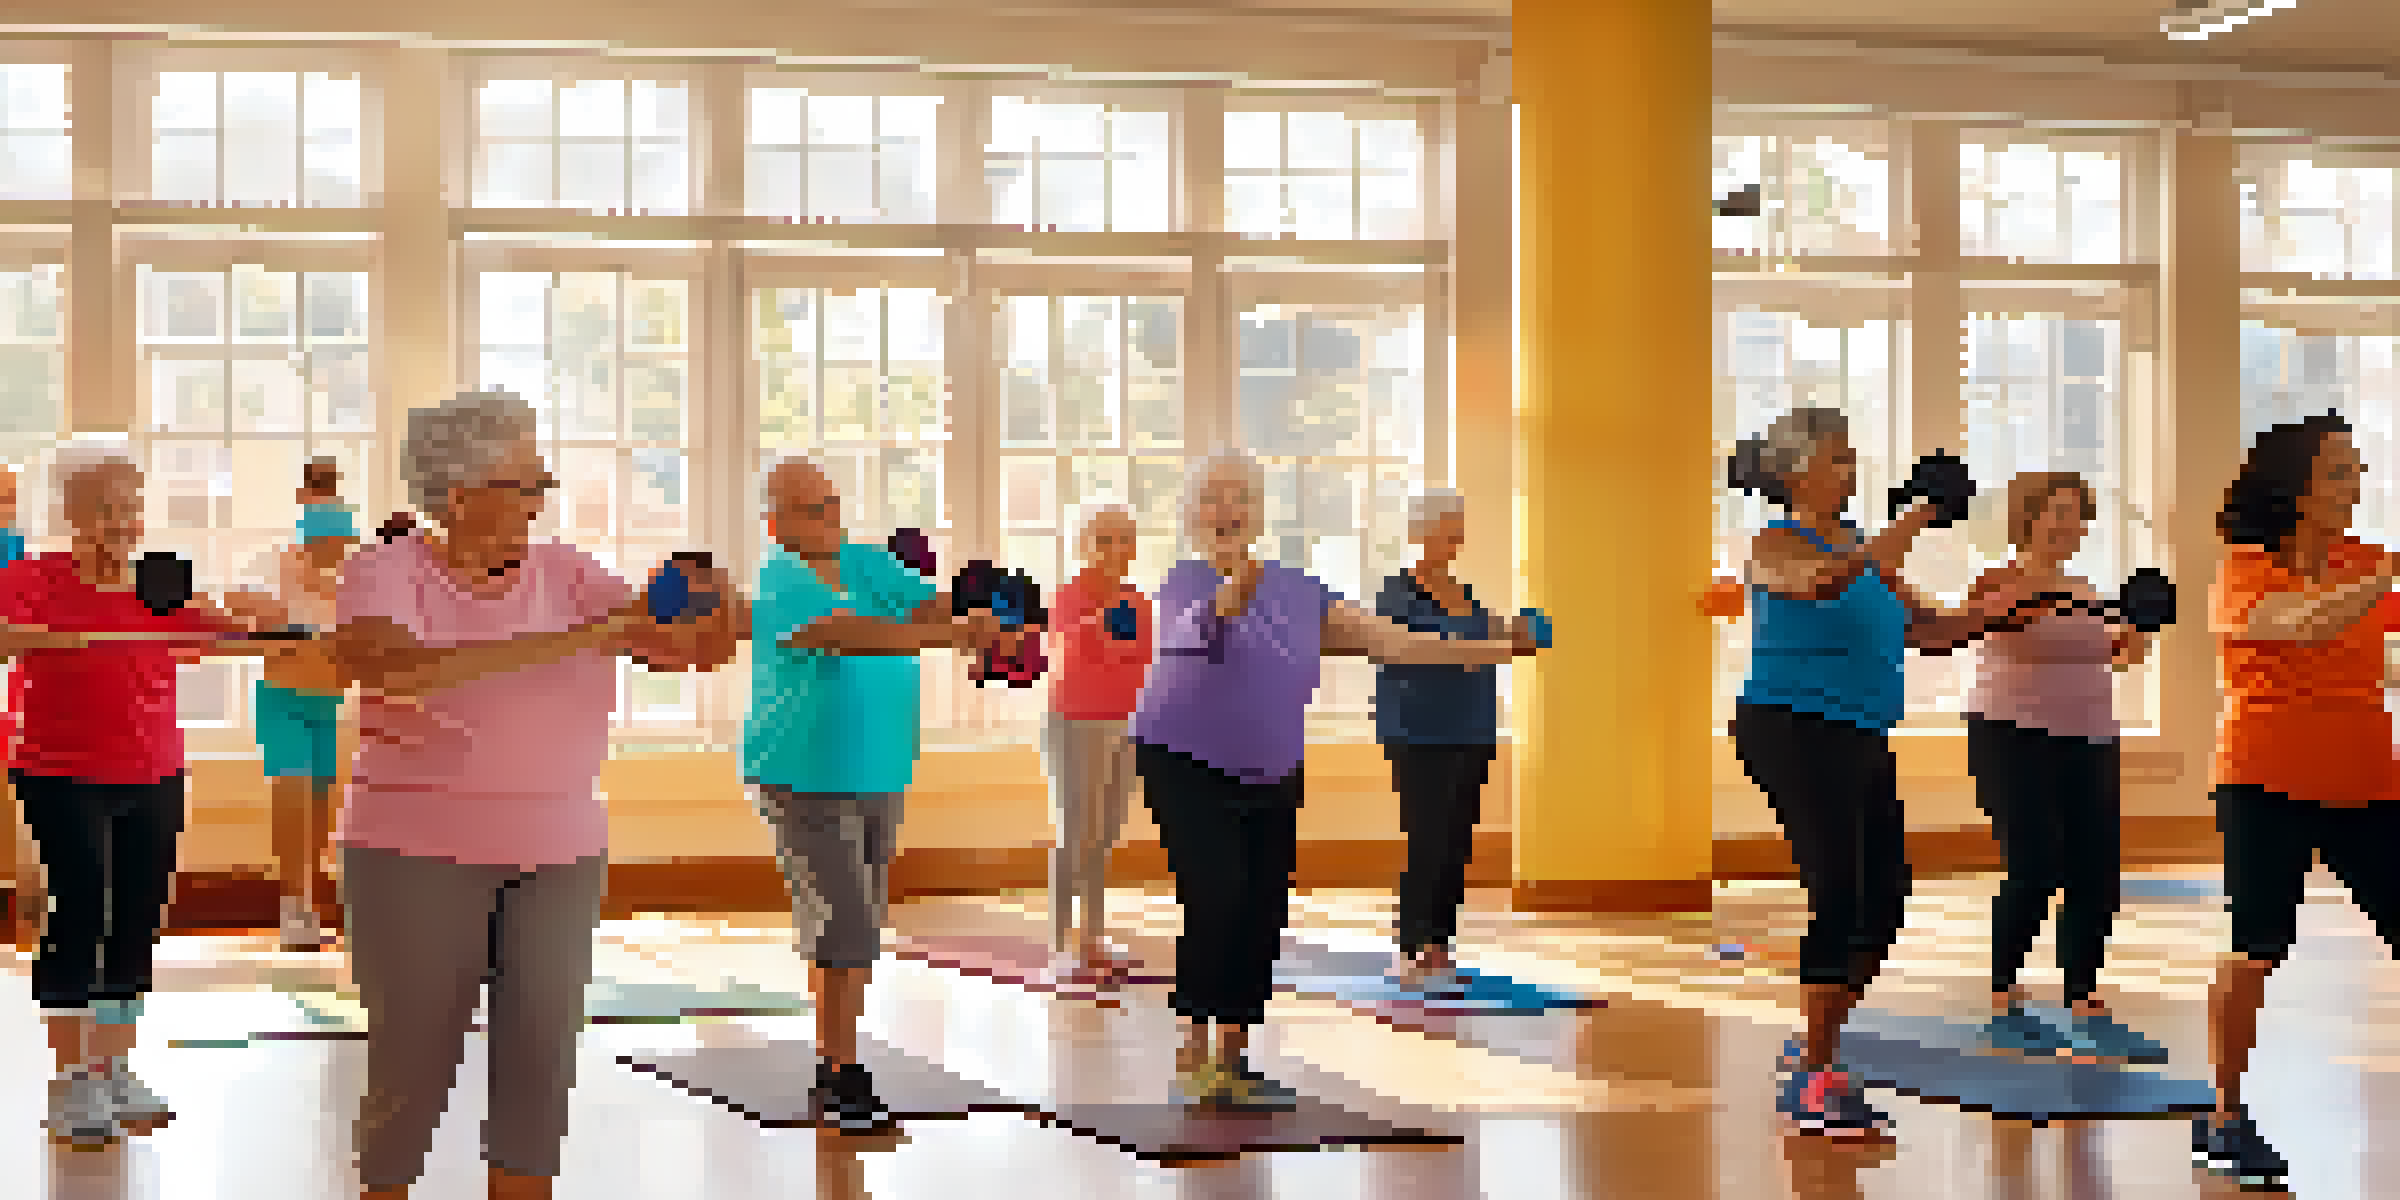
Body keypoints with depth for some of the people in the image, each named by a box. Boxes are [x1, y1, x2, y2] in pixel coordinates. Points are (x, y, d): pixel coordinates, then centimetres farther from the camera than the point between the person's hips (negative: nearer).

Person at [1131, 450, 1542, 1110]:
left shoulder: (1300, 592, 3)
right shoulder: (1186, 583, -11)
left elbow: (1389, 640, 3)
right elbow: (1192, 632, -35)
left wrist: (1499, 650, 0)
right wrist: (1231, 597, -58)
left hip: (1272, 777, 5)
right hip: (1186, 765, -5)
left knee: (1264, 916, 3)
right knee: (1215, 899, -19)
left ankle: (1234, 1060, 16)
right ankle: (1194, 1051, -6)